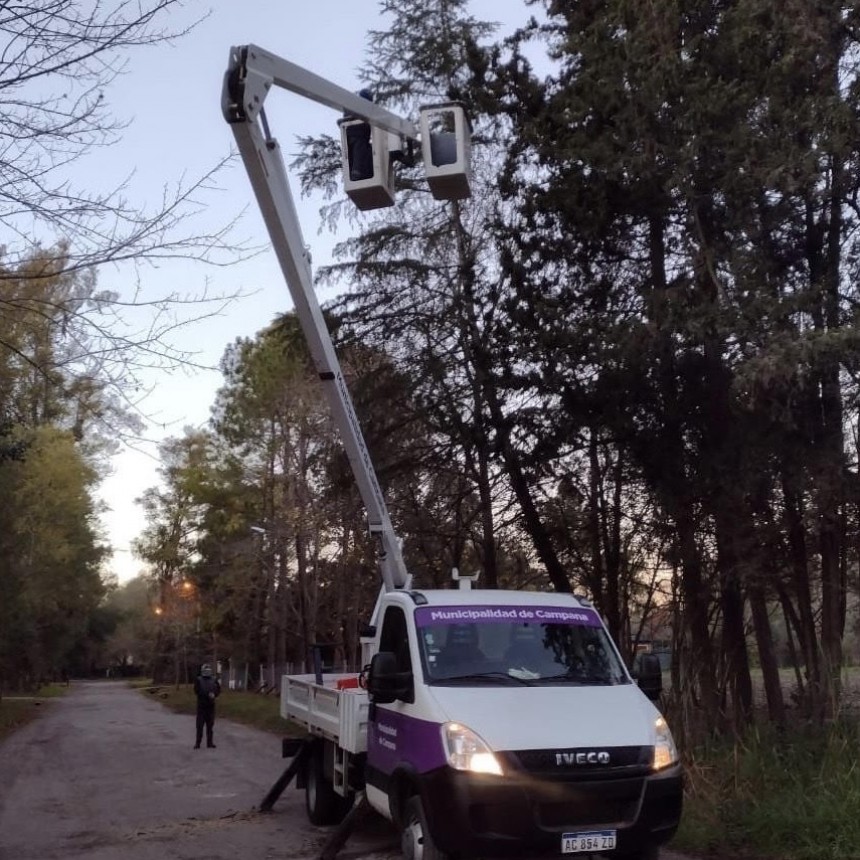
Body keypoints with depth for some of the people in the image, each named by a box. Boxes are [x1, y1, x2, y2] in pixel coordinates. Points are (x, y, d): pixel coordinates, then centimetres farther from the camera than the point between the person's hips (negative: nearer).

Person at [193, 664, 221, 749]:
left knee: (210, 725, 6)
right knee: (200, 725, -2)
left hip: (211, 706, 3)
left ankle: (209, 742, 12)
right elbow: (197, 691, -11)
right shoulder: (198, 680, 0)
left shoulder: (214, 680, 8)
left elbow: (217, 692, 4)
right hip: (201, 706, -3)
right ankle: (198, 743, 3)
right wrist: (208, 694, -20)